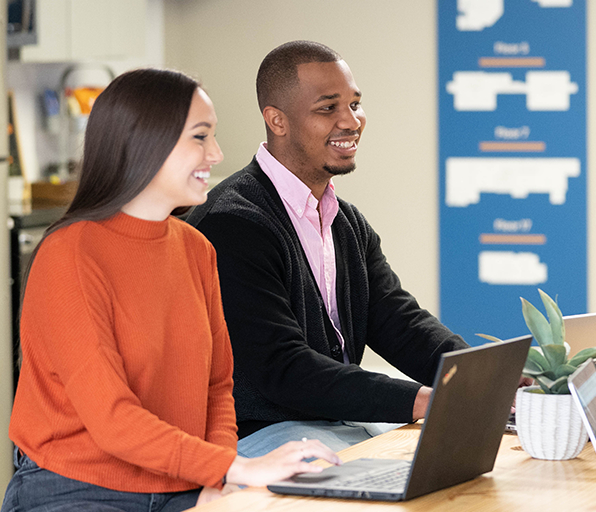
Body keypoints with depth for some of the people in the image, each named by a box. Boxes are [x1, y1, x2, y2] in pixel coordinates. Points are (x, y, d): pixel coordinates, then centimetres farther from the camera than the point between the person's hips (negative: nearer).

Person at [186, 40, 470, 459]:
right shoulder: (232, 223, -15)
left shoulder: (349, 224, 17)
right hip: (259, 436, -8)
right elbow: (282, 369, -21)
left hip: (347, 425, 9)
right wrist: (425, 401, -28)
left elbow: (401, 324, 8)